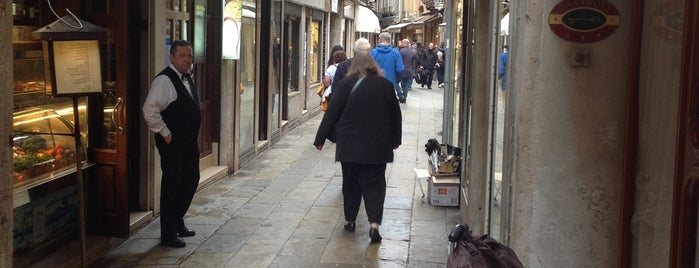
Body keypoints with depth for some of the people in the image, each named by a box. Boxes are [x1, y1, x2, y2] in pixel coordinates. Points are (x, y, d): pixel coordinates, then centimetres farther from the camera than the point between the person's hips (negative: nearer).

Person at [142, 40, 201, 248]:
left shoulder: (188, 78, 12)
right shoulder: (164, 80, -17)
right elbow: (149, 110, -23)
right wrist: (165, 133, -17)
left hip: (189, 141, 9)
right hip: (172, 143, -9)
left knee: (191, 181, 16)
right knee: (172, 185, 0)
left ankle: (178, 222, 34)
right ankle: (168, 235, 11)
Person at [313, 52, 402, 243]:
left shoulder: (345, 84, -4)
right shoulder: (386, 85, 1)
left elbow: (331, 113, -4)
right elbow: (396, 115, 9)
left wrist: (320, 139, 3)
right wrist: (395, 140, 21)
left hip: (350, 145, -1)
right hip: (377, 147, 1)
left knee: (351, 183, 13)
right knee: (374, 184, 3)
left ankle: (350, 220, 21)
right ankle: (374, 222, -12)